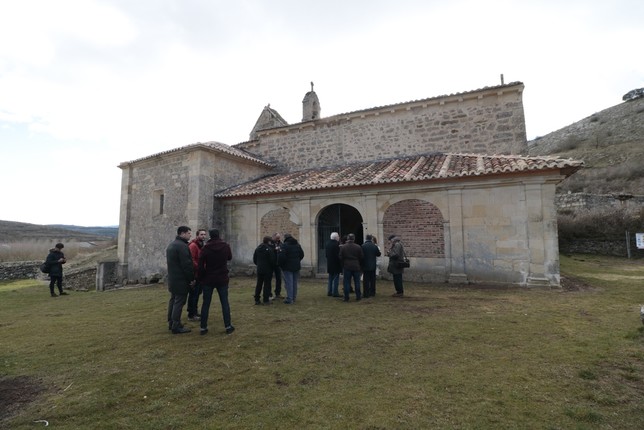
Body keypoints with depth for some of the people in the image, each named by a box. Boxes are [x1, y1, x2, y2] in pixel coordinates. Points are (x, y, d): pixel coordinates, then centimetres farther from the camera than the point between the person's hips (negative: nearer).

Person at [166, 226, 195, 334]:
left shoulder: (171, 245, 14)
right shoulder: (182, 246, -19)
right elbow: (187, 264, -22)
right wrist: (192, 279, -13)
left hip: (172, 279, 10)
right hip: (181, 280, -10)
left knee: (173, 300, 18)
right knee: (179, 302, -4)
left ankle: (171, 323, 27)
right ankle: (176, 327, 1)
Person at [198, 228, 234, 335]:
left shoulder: (205, 248, -9)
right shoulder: (226, 246, -4)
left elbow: (201, 265, -8)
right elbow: (230, 258, 15)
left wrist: (201, 278, 2)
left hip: (208, 279, -1)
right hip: (222, 279, 1)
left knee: (205, 303, 9)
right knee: (225, 303, 7)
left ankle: (203, 328, 14)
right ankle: (228, 326, 10)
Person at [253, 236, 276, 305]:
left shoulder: (257, 249, 6)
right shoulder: (269, 249, -16)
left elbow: (254, 259, 11)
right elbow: (273, 260, -17)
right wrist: (273, 267, 1)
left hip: (259, 270, 6)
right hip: (268, 270, -6)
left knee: (259, 284, 13)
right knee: (267, 284, 2)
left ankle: (257, 300, 16)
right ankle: (266, 300, 5)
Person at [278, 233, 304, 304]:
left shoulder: (284, 245, -14)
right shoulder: (297, 245, 9)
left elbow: (282, 256, -21)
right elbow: (302, 255, 14)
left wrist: (280, 264, -5)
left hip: (288, 267, -7)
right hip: (296, 266, 7)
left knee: (289, 283, -3)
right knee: (295, 283, 14)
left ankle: (289, 299, -3)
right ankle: (294, 298, 22)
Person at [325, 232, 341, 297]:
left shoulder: (327, 244, 5)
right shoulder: (336, 244, -20)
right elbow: (338, 255, -21)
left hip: (329, 264, 8)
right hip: (336, 264, -8)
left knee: (330, 279, 18)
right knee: (336, 279, 1)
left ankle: (329, 292, 22)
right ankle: (335, 293, 4)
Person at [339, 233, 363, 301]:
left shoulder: (343, 247, -4)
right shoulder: (358, 247, -3)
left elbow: (340, 258, -2)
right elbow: (361, 257, 1)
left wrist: (342, 266, 9)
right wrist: (360, 266, 14)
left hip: (347, 267, -1)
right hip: (356, 267, 1)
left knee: (347, 282, 4)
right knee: (357, 282, 10)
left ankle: (346, 297, 5)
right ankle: (358, 296, 16)